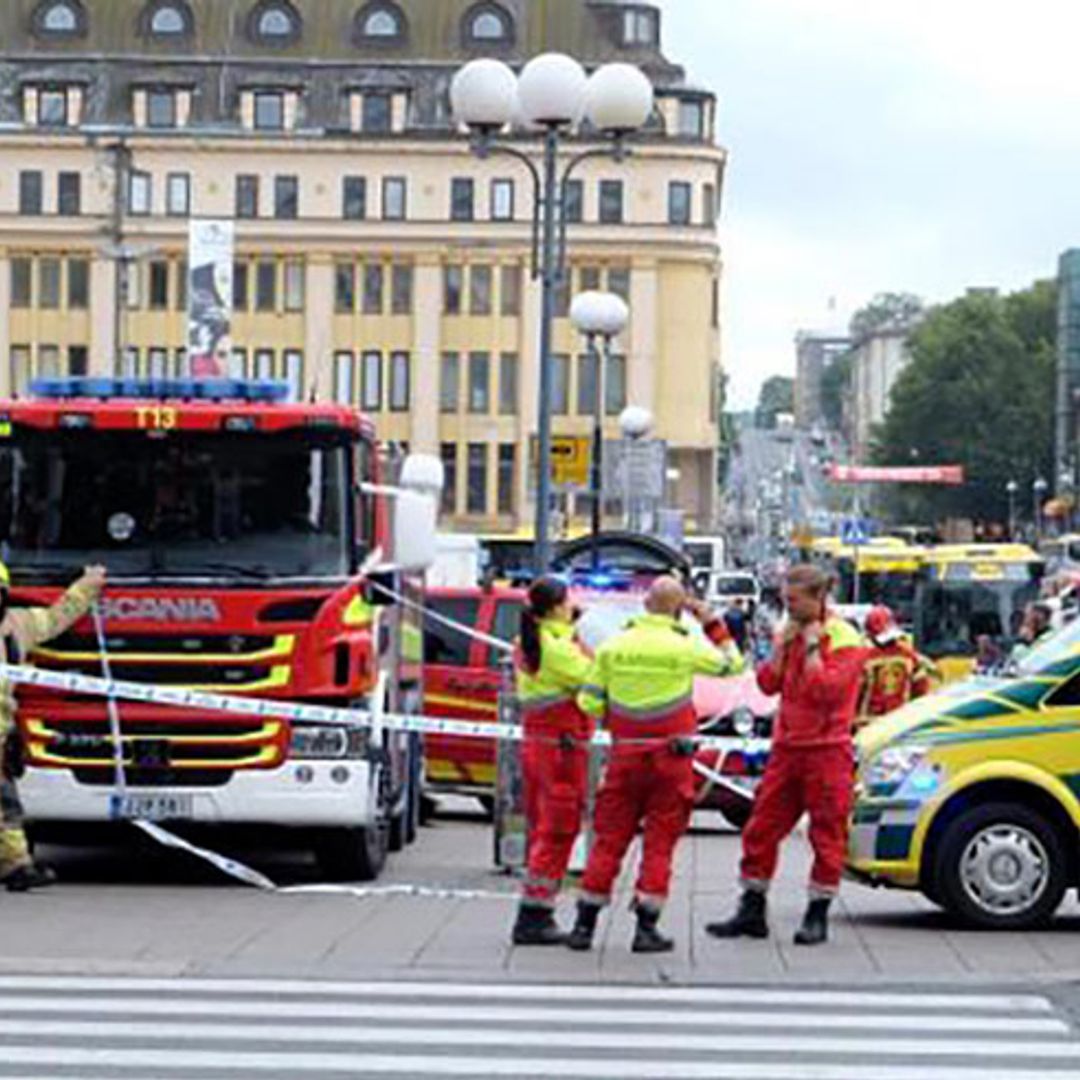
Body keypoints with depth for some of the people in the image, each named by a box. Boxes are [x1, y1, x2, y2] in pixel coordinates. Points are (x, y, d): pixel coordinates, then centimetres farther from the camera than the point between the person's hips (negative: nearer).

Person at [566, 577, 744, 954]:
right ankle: (646, 929, 2)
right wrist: (711, 623, 14)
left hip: (625, 755, 2)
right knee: (659, 843, 4)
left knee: (609, 839, 9)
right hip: (670, 757, -2)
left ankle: (584, 926, 10)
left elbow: (590, 703, 2)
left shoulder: (613, 647, 1)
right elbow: (732, 664, 8)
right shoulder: (684, 648, -7)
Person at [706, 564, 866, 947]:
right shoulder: (789, 633, 13)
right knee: (762, 829, 5)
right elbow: (767, 683, 5)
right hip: (786, 747, 7)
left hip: (827, 749, -7)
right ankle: (751, 913, 12)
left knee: (826, 835, 0)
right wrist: (783, 645, -4)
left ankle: (817, 916, 9)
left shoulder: (843, 638, -8)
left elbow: (825, 689, -21)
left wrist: (812, 645, -16)